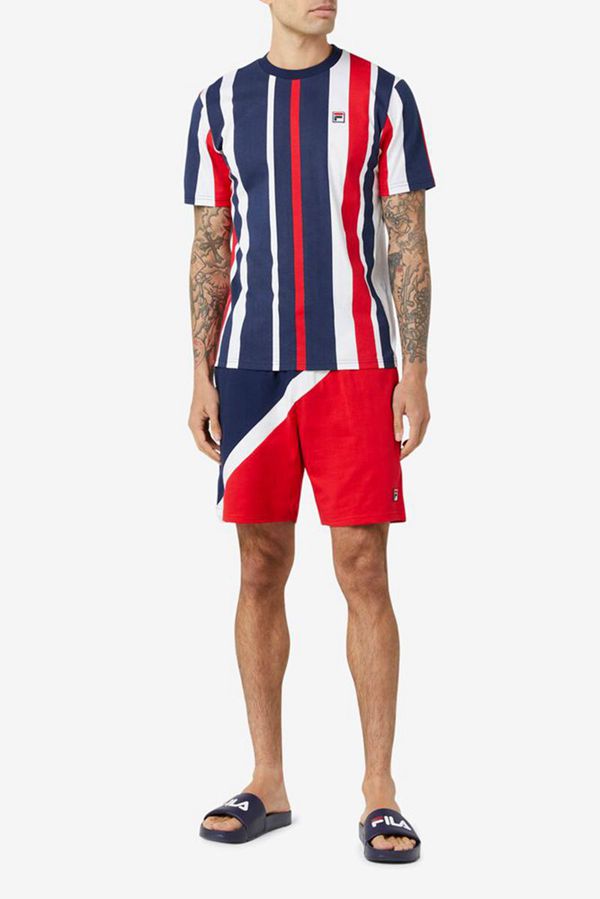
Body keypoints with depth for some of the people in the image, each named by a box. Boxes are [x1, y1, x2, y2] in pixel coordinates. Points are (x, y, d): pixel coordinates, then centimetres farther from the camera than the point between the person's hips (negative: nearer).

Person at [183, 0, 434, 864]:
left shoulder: (381, 96, 5)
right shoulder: (221, 105, 11)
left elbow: (408, 246, 2)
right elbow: (209, 251, 11)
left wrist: (415, 374, -5)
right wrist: (202, 377, 4)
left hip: (354, 365, -2)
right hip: (251, 368, 2)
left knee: (363, 573, -4)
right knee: (261, 572, 6)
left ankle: (379, 790, 5)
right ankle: (268, 783, 17)